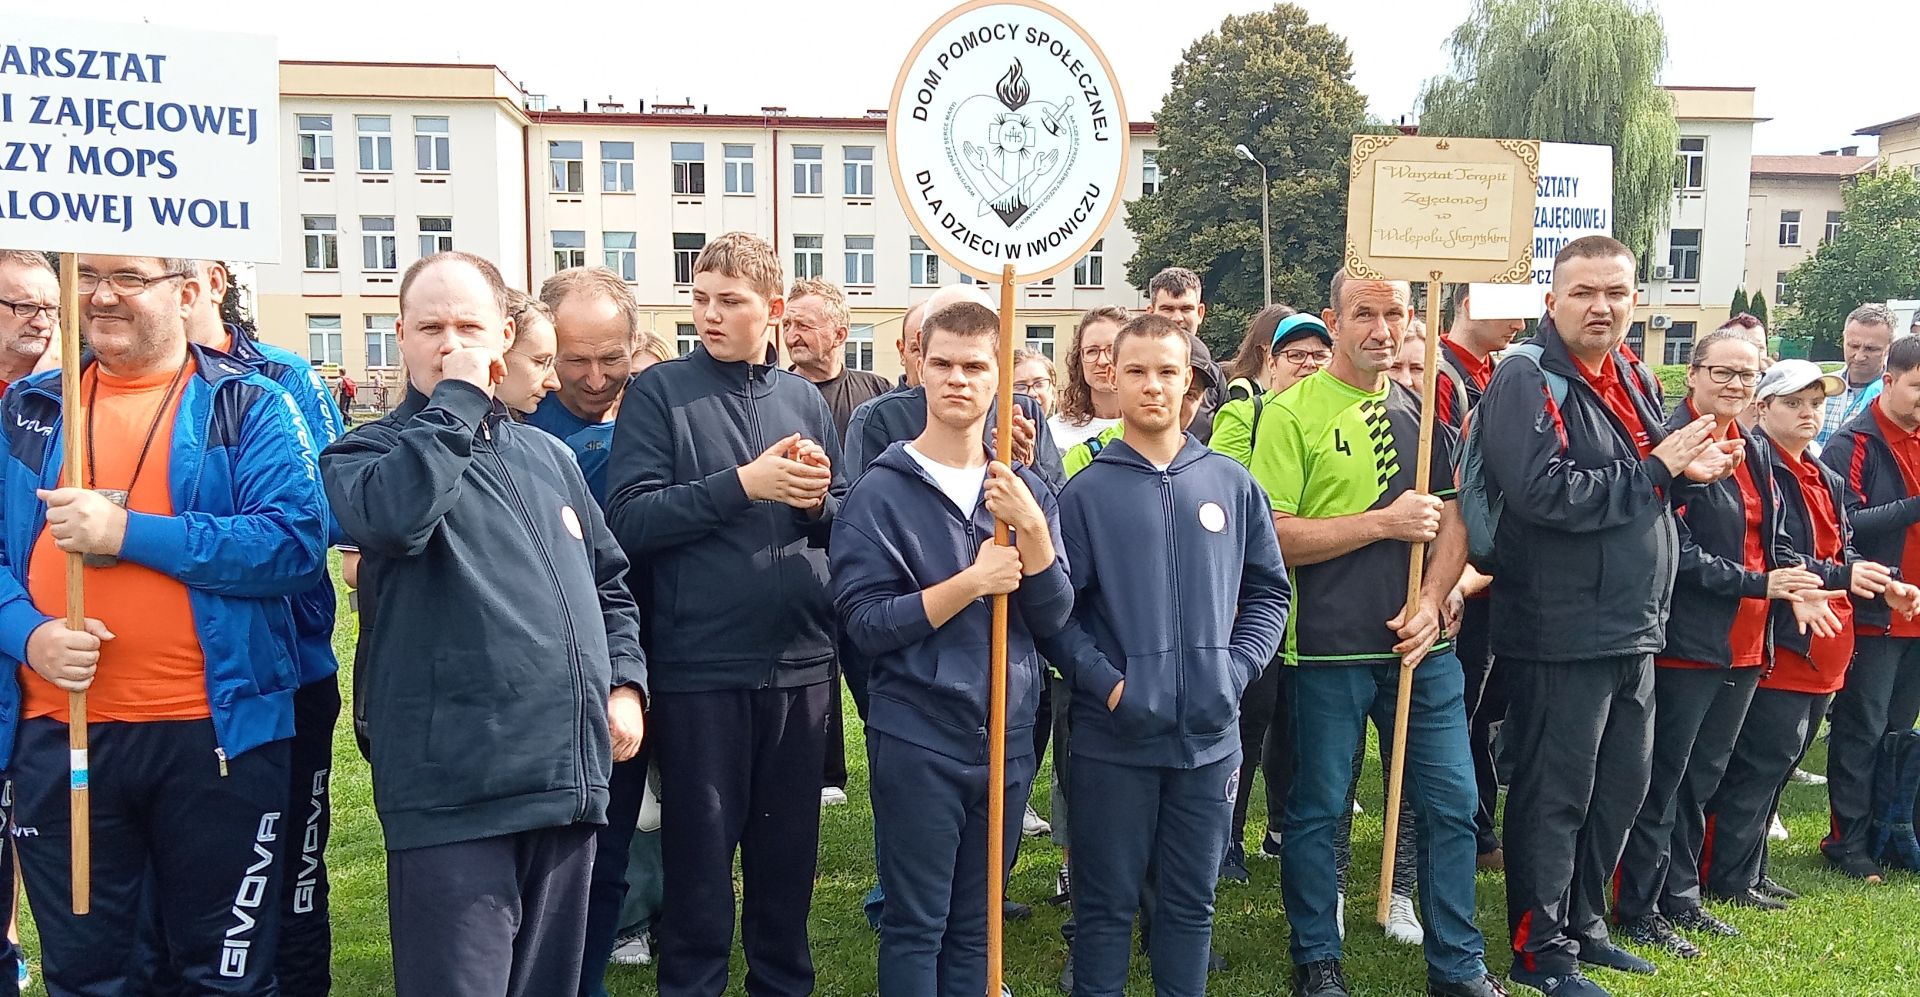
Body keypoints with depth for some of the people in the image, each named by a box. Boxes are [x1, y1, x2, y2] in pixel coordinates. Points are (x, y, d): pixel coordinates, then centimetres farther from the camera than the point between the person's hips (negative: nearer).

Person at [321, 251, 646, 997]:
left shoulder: (548, 455, 16)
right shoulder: (364, 454, 0)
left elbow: (608, 582, 22)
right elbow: (390, 516, -26)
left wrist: (626, 682, 7)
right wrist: (459, 396, -15)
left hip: (569, 782, 5)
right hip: (456, 795, -5)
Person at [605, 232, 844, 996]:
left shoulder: (803, 399, 8)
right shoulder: (659, 391, -3)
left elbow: (844, 523, 13)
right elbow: (628, 519, -13)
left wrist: (819, 500, -9)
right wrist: (742, 483, -19)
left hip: (799, 659, 4)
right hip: (700, 665, -4)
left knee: (789, 847, 16)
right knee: (700, 850, 8)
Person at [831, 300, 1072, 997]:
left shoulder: (1026, 490, 5)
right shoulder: (882, 491, -7)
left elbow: (1052, 617, -2)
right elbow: (863, 622, -14)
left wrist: (1032, 528, -17)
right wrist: (970, 582, -21)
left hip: (1007, 738, 4)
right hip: (917, 742, -4)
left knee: (975, 927, 17)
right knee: (916, 929, 7)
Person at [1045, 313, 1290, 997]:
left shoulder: (1233, 485, 4)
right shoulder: (1087, 492, -3)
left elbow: (1268, 592, 9)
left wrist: (1236, 671, -4)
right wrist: (1108, 684, -15)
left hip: (1209, 735, 3)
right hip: (1113, 737, -2)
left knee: (1191, 902, 16)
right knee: (1108, 903, 11)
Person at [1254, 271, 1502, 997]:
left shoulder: (1423, 407, 10)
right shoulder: (1292, 412, -6)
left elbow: (1452, 520, 9)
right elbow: (1274, 537, -13)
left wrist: (1431, 603, -7)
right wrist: (1386, 522, -15)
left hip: (1421, 644, 5)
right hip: (1327, 649, -4)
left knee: (1452, 802, 10)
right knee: (1318, 809, 8)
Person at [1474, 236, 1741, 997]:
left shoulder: (1629, 380, 13)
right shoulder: (1527, 382, -14)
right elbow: (1545, 493, -28)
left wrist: (1686, 470, 0)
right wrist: (1656, 469, -17)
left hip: (1633, 630, 9)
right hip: (1561, 634, -9)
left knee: (1622, 786, 18)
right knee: (1555, 794, 2)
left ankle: (1583, 924, 35)